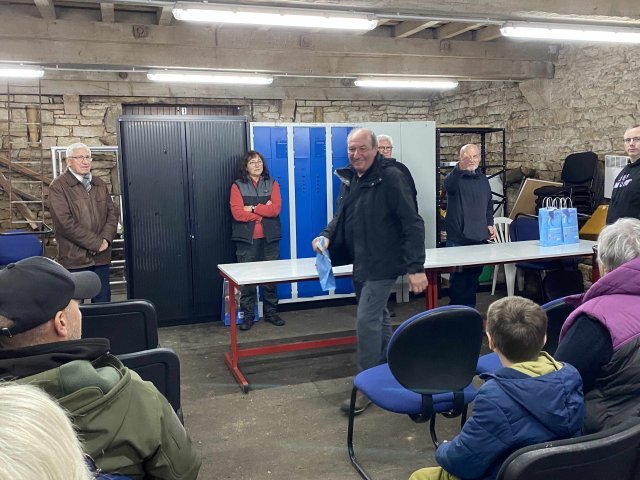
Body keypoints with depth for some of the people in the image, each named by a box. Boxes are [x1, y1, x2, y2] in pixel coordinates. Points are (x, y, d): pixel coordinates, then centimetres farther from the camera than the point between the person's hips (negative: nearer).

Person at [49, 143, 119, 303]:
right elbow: (66, 222, -14)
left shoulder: (100, 184, 14)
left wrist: (106, 239, -6)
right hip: (74, 258, -5)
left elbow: (112, 213, 12)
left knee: (103, 301, 11)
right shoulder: (58, 186, -6)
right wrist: (96, 242, -13)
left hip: (101, 256, 6)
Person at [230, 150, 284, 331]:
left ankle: (271, 312, 17)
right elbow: (237, 213, -10)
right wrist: (264, 211, -7)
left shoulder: (272, 184, 10)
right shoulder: (237, 186, 3)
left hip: (269, 238, 2)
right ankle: (248, 315, 8)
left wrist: (253, 209, -11)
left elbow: (276, 209, -5)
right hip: (246, 238, -2)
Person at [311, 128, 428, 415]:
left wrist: (416, 267, -23)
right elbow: (341, 217, 18)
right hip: (361, 263, 8)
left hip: (383, 264, -8)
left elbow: (413, 225, -19)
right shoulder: (349, 179, 7)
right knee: (378, 317, 19)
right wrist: (326, 235, -4)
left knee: (366, 320, -9)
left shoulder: (391, 178, -17)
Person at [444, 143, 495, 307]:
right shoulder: (455, 176, -7)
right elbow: (449, 185, -33)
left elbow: (489, 204, 24)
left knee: (474, 275, 12)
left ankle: (470, 307, 23)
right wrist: (460, 168, -51)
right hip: (458, 238, -6)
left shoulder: (483, 179, 14)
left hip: (479, 237, 6)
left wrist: (490, 223, 10)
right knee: (458, 275, -1)